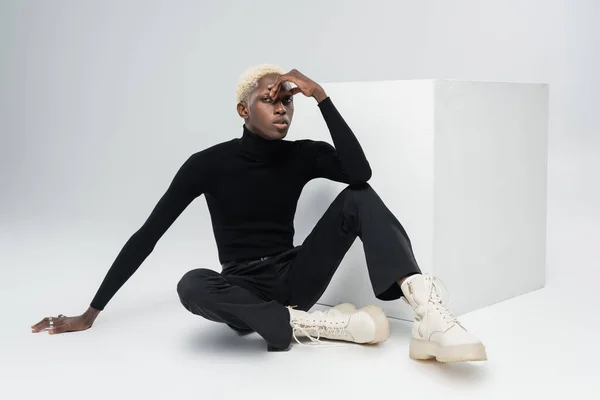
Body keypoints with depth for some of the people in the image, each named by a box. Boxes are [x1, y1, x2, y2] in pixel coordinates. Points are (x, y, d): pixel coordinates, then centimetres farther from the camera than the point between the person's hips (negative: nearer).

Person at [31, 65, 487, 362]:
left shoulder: (302, 155, 0)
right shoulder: (210, 163, -8)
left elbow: (361, 172, -21)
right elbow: (147, 235, -7)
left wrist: (322, 97, -20)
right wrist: (91, 313, -6)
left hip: (294, 280, 3)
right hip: (244, 294, -2)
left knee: (359, 198, -19)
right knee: (193, 285, -39)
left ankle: (427, 313, -40)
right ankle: (329, 324, -33)